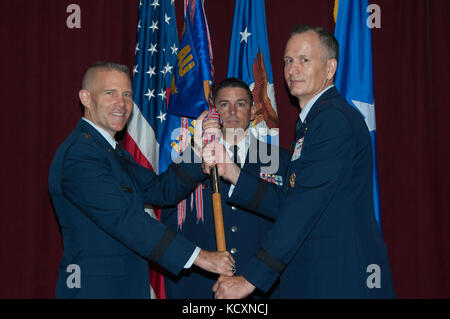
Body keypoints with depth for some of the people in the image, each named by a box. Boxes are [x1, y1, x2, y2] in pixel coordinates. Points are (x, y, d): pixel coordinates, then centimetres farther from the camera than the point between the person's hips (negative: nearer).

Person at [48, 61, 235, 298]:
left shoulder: (114, 151, 16)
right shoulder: (79, 154, -17)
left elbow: (162, 190, 9)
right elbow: (124, 220, -24)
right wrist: (199, 256, -26)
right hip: (94, 289, -9)